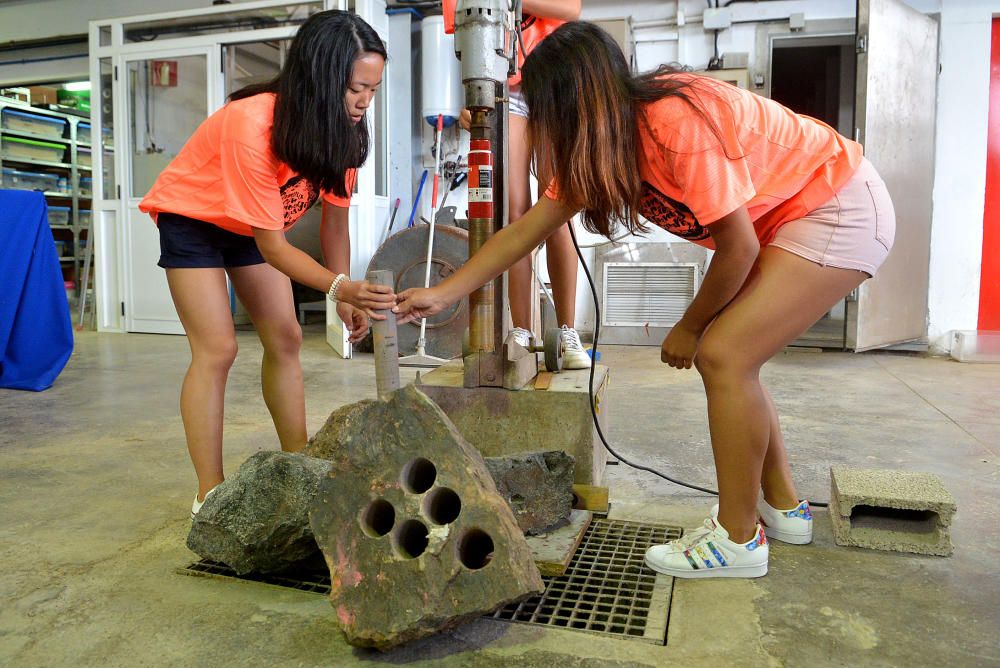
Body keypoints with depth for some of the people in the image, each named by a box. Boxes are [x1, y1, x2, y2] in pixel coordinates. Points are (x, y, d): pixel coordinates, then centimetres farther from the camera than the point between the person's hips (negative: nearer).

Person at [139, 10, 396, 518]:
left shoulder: (341, 128, -17)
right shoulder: (251, 127, -36)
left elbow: (335, 219, -11)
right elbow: (272, 245, -33)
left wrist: (346, 297, -19)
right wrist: (338, 286, -47)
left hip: (254, 223, 6)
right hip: (192, 217, -6)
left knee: (285, 339, 0)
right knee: (217, 350, -14)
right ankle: (209, 498, -7)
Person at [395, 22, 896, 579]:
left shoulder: (678, 124, -29)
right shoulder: (596, 151, -3)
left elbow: (738, 247, -22)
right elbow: (524, 231, 1)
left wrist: (690, 328, -7)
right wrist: (442, 294, -1)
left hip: (844, 208, -8)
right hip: (783, 222, 8)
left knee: (724, 355, -16)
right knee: (722, 355, 6)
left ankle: (738, 538, -2)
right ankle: (783, 506, 22)